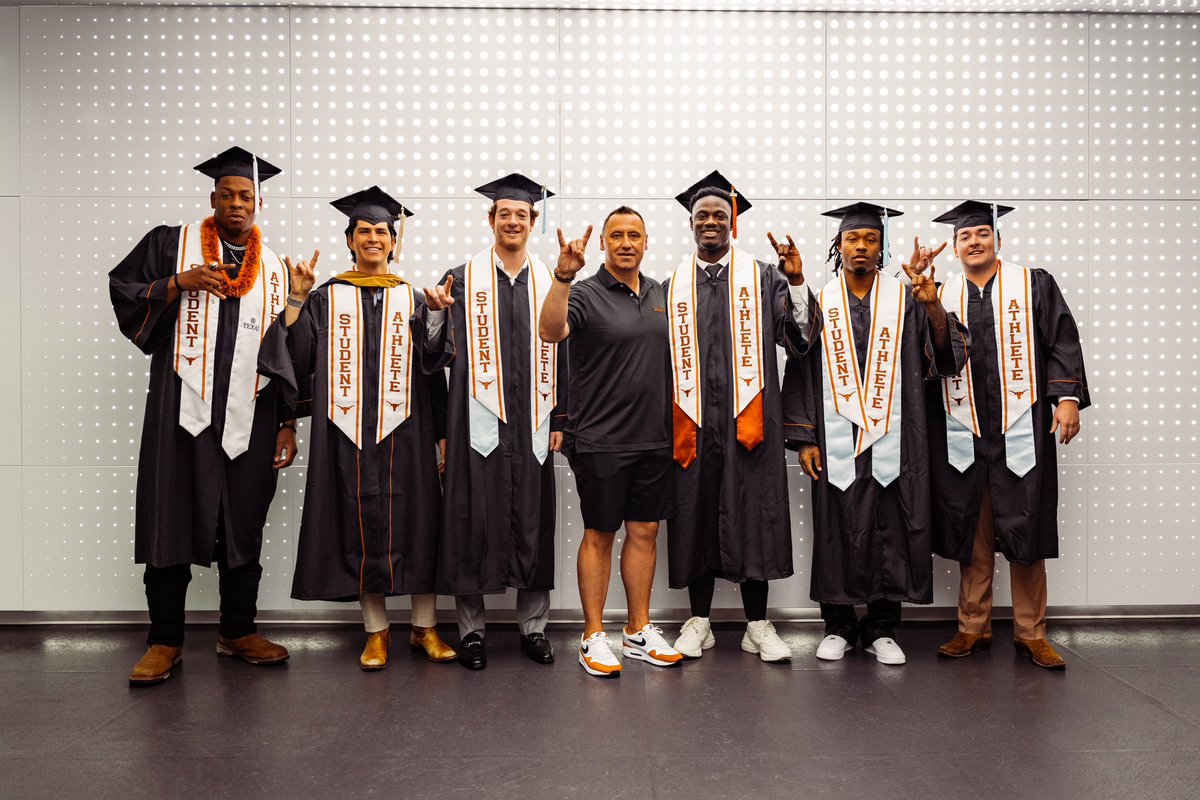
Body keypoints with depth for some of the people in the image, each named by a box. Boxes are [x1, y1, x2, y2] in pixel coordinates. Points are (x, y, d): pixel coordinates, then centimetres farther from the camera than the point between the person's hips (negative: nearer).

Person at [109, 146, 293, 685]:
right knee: (172, 517, 0)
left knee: (244, 524, 7)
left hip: (249, 415, 2)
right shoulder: (171, 244, 8)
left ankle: (238, 631, 20)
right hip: (182, 407, -2)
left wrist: (288, 423, 6)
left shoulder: (274, 270, 13)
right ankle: (165, 641, 12)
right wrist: (179, 283, -14)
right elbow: (123, 293, 2)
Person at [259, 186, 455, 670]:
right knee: (361, 526, 3)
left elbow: (433, 369, 8)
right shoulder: (327, 299, 10)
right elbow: (299, 358, 2)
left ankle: (425, 628, 12)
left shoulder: (413, 300, 10)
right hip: (348, 430, 0)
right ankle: (376, 631, 15)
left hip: (404, 429, 0)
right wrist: (297, 298, -6)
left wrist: (442, 432, 2)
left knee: (414, 522, 1)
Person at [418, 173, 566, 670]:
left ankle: (533, 625, 19)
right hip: (478, 420, -2)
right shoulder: (462, 280, 4)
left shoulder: (549, 284, 10)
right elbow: (438, 353, 0)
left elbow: (558, 355, 11)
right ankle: (471, 629, 14)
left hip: (530, 422, 2)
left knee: (533, 522, 6)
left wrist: (558, 419, 6)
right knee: (474, 521, 0)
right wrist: (434, 313, -19)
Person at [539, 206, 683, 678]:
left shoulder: (661, 295, 11)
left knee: (645, 532, 12)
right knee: (599, 535, 4)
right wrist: (563, 277, -40)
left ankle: (638, 631, 25)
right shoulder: (586, 295, -7)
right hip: (601, 441, -5)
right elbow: (550, 332, -27)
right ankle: (594, 636, 17)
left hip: (654, 439, 6)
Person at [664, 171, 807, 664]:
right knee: (696, 515, 6)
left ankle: (757, 624, 14)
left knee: (753, 515, 2)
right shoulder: (673, 285, 11)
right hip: (693, 421, 2)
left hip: (748, 417, -1)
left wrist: (797, 283, -16)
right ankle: (699, 620, 18)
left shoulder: (762, 276, 7)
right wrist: (665, 423, 5)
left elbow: (797, 333, -3)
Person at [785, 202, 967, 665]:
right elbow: (801, 374, 5)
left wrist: (933, 306, -20)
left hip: (892, 439, 0)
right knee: (837, 534, 5)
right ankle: (838, 627, 20)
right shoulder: (819, 303, 6)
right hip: (835, 441, 0)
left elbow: (947, 357, -5)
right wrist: (805, 438, -1)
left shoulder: (906, 299, 5)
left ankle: (881, 630, 18)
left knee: (890, 534, 4)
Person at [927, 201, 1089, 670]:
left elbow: (1061, 342, 1)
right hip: (962, 437, 2)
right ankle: (973, 628, 18)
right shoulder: (942, 296, 10)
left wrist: (1067, 398, -7)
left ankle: (1030, 633, 14)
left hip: (1020, 432, -1)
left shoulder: (1033, 284, 6)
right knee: (970, 535, 7)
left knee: (1024, 530, 2)